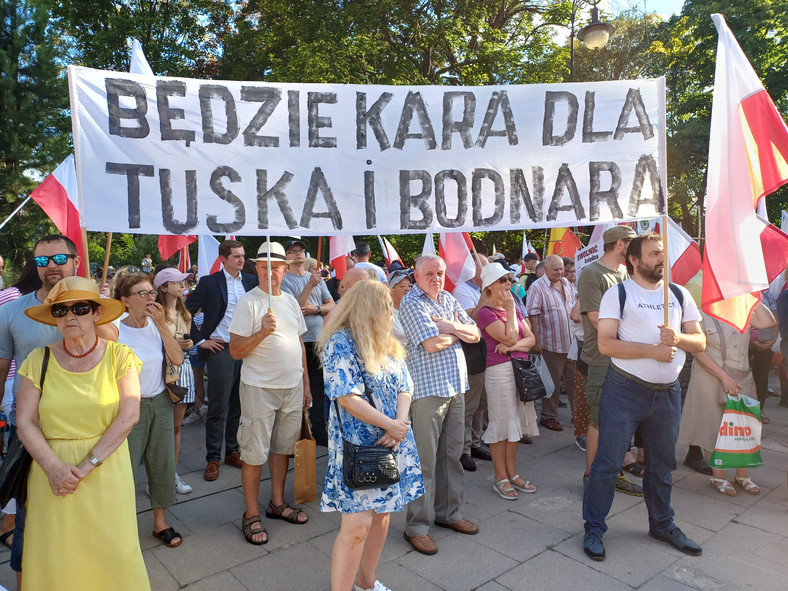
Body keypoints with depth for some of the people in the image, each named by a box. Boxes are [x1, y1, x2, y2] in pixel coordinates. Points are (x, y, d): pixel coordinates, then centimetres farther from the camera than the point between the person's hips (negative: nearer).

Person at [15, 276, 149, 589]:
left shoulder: (119, 356, -3)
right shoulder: (39, 360, 1)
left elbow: (128, 416, -9)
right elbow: (25, 422, -2)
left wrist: (87, 465, -14)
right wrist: (53, 466, -15)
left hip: (107, 471, -1)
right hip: (52, 473, 1)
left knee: (112, 551, 5)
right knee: (53, 557, 8)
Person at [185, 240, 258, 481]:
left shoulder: (252, 281, 8)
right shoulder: (209, 282, -2)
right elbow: (186, 312, -1)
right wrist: (200, 340, -4)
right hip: (220, 350, -4)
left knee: (239, 406, 11)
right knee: (218, 408, 1)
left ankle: (233, 451, 25)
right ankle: (213, 458, 13)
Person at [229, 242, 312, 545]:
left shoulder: (291, 301, 10)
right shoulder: (248, 302, -9)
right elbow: (235, 351, -12)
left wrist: (306, 383, 15)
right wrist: (262, 331, -26)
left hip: (293, 386, 6)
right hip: (260, 387, -6)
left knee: (283, 447, 15)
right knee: (255, 452, 2)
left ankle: (277, 503, 31)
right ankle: (251, 515, 16)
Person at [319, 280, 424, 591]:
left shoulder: (388, 344, 10)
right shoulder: (340, 343, -14)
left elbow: (404, 387, 7)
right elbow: (348, 397, -20)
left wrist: (400, 424, -11)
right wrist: (390, 425, -16)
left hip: (391, 442, 8)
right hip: (358, 445, -7)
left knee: (382, 514, 16)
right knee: (357, 525, -8)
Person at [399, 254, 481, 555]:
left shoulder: (449, 299, 14)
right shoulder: (411, 303, -9)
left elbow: (475, 335, 9)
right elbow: (432, 344, -19)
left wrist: (451, 326, -9)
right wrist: (459, 332, -2)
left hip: (456, 384, 8)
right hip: (428, 387, -7)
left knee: (453, 453, 15)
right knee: (425, 459, -2)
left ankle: (449, 512, 31)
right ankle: (417, 525, 9)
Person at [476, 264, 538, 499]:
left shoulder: (514, 308, 15)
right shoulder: (486, 313, -10)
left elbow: (530, 338, 8)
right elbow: (510, 337, -19)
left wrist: (513, 345, -12)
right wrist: (510, 308, -11)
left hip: (521, 369, 8)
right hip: (500, 371, -8)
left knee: (515, 422, 13)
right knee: (502, 423, 0)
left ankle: (511, 472, 25)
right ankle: (500, 478, 12)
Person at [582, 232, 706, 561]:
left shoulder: (680, 295, 9)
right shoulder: (618, 294, -6)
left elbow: (700, 341, 8)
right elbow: (605, 344, -15)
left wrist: (678, 338, -13)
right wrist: (652, 350, -20)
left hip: (668, 392, 5)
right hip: (625, 389, -5)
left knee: (662, 464, 18)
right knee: (607, 463, 0)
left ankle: (662, 525, 37)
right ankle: (594, 529, 14)